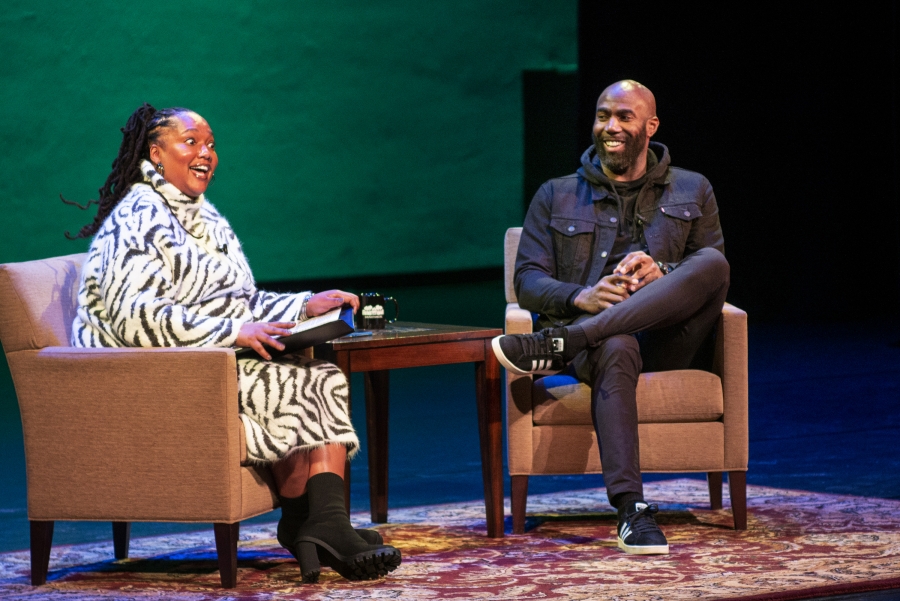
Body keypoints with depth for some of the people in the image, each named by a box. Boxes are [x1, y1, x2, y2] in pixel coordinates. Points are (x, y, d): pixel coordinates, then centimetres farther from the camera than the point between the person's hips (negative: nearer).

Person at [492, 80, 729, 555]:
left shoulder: (693, 192, 22)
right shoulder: (556, 196, 21)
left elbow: (713, 271, 11)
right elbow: (528, 280, 10)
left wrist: (662, 273, -11)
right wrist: (580, 297, -13)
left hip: (667, 341, 1)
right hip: (600, 335, -1)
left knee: (712, 263, -31)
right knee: (615, 349, -41)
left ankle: (557, 345, -41)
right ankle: (630, 509, -52)